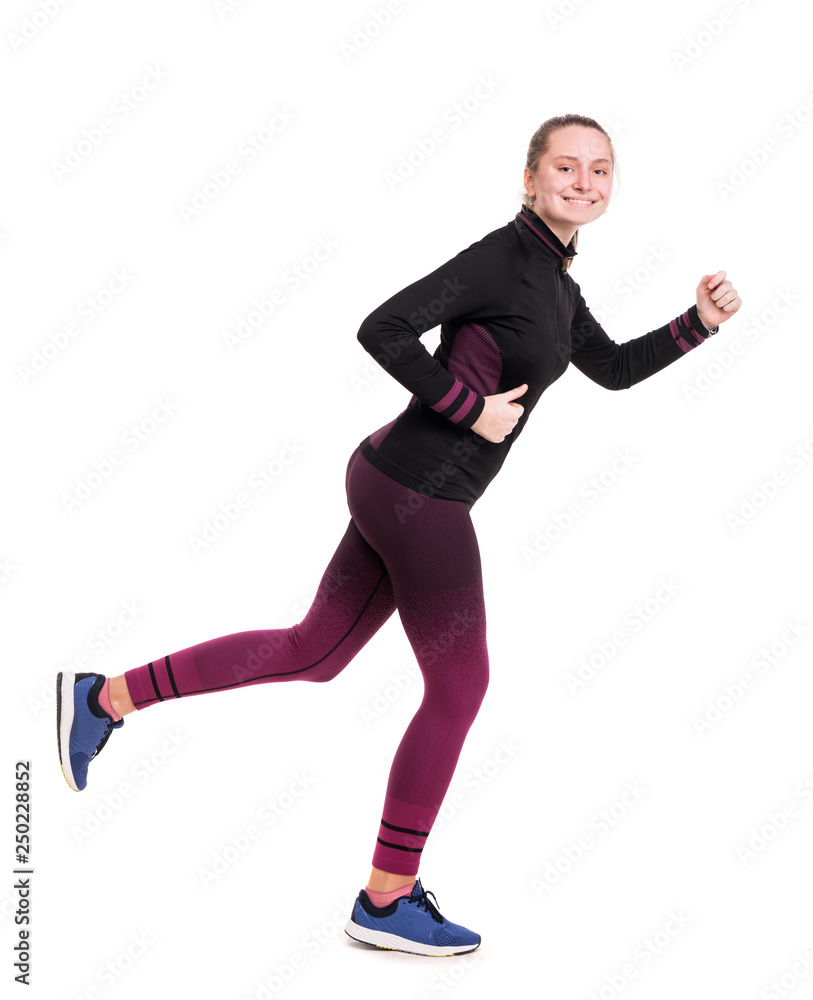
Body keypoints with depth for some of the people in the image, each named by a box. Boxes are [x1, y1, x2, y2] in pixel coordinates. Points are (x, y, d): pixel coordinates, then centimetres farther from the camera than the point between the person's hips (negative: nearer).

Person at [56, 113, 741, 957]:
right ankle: (387, 900, 17)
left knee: (313, 653, 16)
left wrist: (699, 321, 15)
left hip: (395, 485, 9)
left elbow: (614, 369, 25)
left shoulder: (556, 279, 16)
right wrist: (473, 408, -17)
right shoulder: (500, 255, -14)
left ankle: (106, 698, 21)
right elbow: (383, 329, -21)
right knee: (459, 687, 3)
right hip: (418, 494, -9)